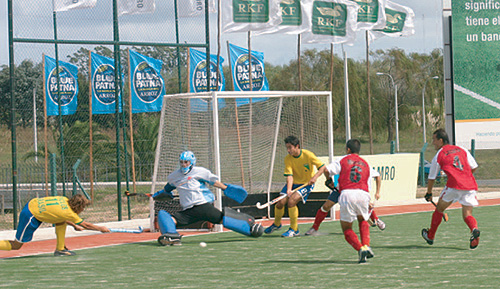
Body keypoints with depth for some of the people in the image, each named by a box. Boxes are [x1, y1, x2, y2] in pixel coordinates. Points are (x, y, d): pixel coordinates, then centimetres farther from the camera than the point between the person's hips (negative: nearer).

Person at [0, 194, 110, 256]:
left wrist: (74, 225, 22)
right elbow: (85, 225, -7)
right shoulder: (69, 213, -20)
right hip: (30, 215, -9)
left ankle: (60, 249, 12)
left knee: (62, 221, 7)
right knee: (16, 245, -1)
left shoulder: (65, 200, 1)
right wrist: (100, 228, 4)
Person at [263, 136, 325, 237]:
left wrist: (314, 178, -26)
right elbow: (289, 175, -19)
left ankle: (294, 230, -10)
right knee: (281, 202, -9)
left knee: (292, 201, -25)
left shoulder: (308, 155, -20)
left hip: (307, 184, -4)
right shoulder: (288, 158, -12)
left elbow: (322, 167, -12)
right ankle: (276, 224, 23)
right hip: (293, 183, 4)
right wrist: (289, 190, -34)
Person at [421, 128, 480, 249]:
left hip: (455, 185, -3)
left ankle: (430, 236, 30)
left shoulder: (438, 156, 10)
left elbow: (431, 178, 17)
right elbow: (474, 167, 17)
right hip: (471, 185, 3)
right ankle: (474, 229, -24)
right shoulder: (462, 150, 18)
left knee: (439, 208, 18)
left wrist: (429, 194, 32)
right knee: (467, 214, 9)